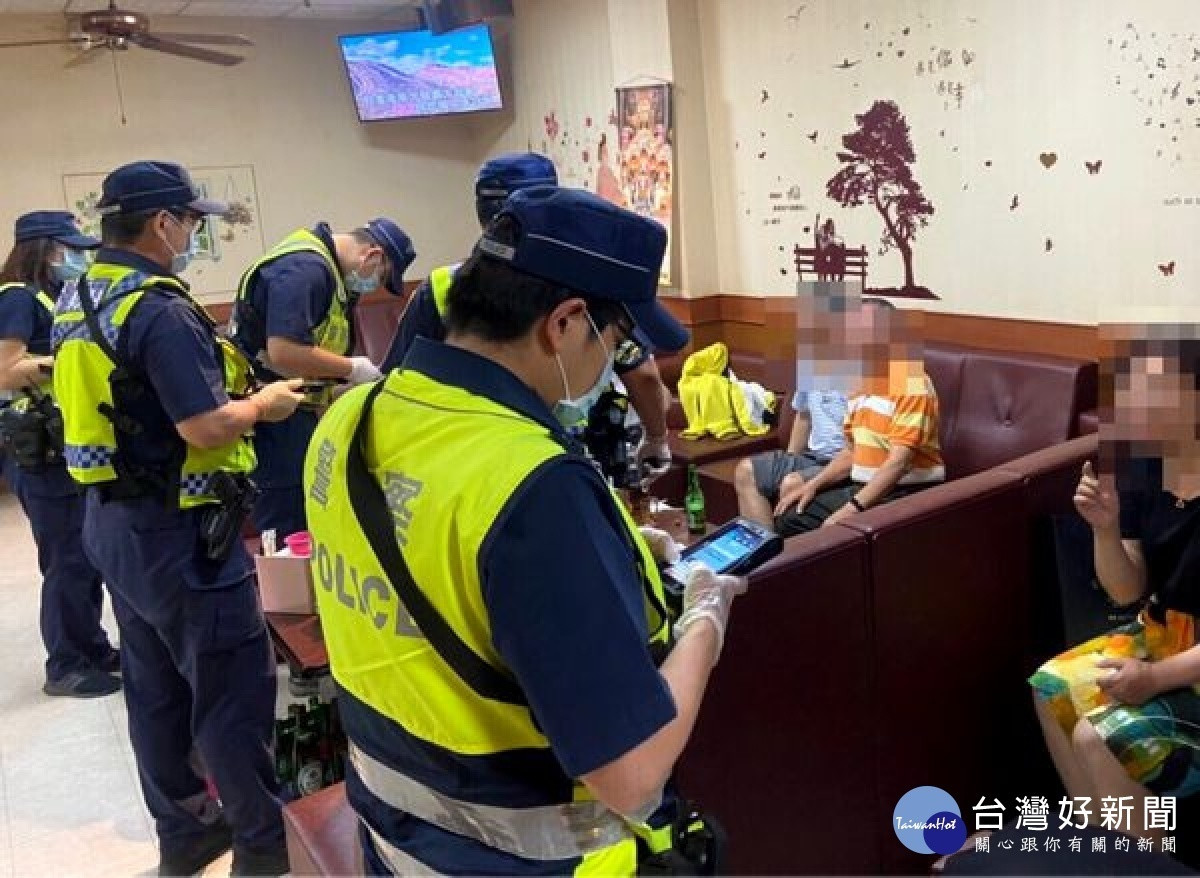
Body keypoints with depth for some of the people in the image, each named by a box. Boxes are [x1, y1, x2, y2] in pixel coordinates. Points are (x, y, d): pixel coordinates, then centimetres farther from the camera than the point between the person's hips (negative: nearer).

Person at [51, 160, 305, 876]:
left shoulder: (76, 300, 9)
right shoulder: (159, 310, -20)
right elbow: (206, 428, -26)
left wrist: (231, 384, 18)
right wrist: (264, 405, -8)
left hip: (116, 520, 10)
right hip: (180, 531, -9)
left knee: (155, 686, 18)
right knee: (232, 689, 2)